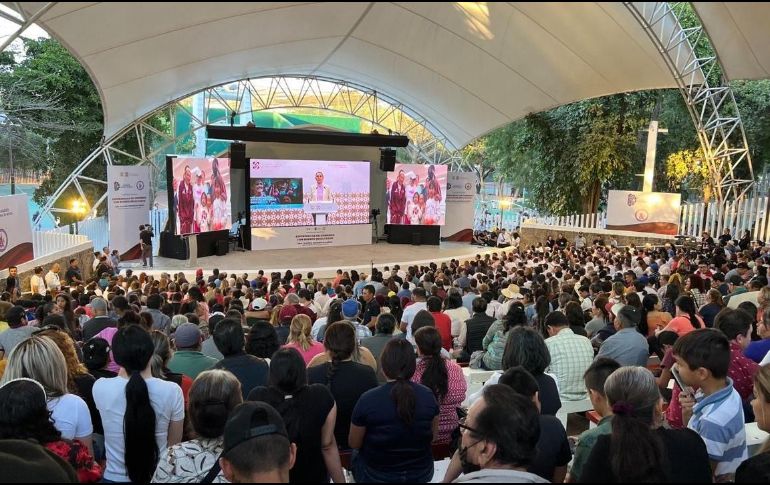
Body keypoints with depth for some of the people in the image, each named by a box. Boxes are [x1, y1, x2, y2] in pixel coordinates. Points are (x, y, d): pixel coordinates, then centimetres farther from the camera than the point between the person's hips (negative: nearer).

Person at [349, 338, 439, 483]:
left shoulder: (368, 399, -23)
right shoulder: (428, 396, -14)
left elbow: (354, 443, -8)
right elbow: (432, 435, 2)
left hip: (377, 476, -3)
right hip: (422, 475, 3)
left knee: (357, 454, 26)